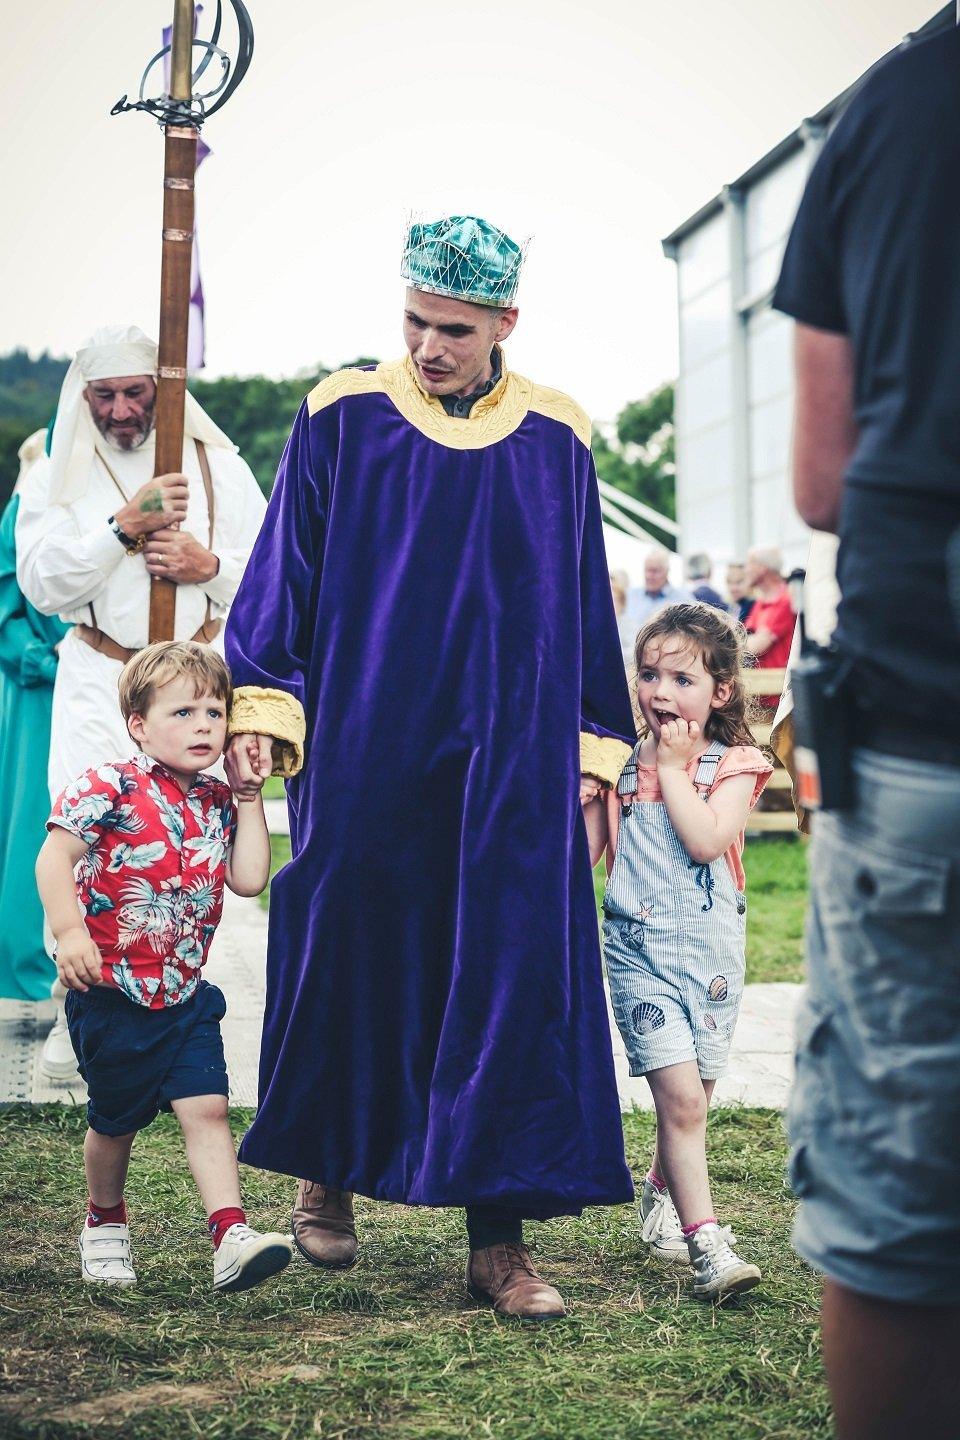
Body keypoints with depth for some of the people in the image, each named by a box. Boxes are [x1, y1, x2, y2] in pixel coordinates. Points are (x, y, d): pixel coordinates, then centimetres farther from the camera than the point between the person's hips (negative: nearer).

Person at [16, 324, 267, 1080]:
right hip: (98, 684, 0)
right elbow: (42, 584, -5)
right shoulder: (56, 478, 7)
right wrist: (123, 526, -16)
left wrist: (208, 564, -13)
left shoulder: (219, 468, 6)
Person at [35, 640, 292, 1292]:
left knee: (207, 1107, -7)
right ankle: (105, 1222, 35)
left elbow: (250, 879, -3)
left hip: (186, 994, 4)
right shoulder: (111, 788, -13)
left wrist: (249, 796, -2)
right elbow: (55, 856, -19)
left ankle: (232, 1236, -10)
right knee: (116, 1120, 11)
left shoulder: (217, 804, 5)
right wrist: (69, 930, -31)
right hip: (112, 992, -4)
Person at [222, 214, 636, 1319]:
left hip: (512, 756, 1)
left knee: (511, 970, -3)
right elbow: (285, 572, 3)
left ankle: (498, 1235, 4)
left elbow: (585, 604, 10)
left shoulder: (555, 440, 7)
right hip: (364, 751, -1)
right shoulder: (341, 420, 3)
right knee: (348, 957, 5)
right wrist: (261, 709, -6)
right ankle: (326, 1168, 29)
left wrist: (593, 752, 8)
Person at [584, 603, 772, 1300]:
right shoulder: (621, 762, 6)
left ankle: (662, 1192, 40)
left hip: (711, 947, 1)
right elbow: (582, 852, 3)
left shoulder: (733, 765, 0)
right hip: (638, 948, -1)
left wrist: (673, 767, -11)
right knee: (679, 1094, -14)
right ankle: (707, 1244, -12)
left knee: (690, 1095, 12)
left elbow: (706, 840, -17)